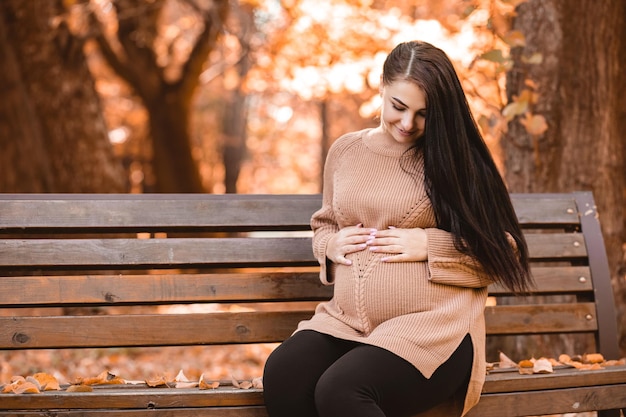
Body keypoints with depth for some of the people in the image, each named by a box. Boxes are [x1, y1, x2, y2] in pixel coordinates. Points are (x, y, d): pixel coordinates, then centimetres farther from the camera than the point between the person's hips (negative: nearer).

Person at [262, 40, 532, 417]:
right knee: (281, 373, -27)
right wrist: (332, 243, 4)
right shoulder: (345, 151, 12)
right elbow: (323, 225, 28)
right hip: (347, 323, 5)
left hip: (433, 329, -4)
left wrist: (429, 246, -10)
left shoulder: (457, 159, 1)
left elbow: (504, 251, 2)